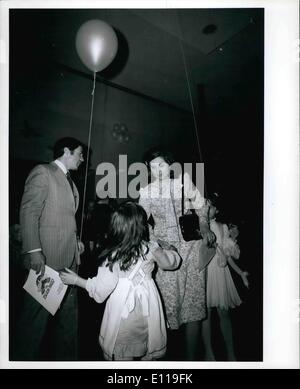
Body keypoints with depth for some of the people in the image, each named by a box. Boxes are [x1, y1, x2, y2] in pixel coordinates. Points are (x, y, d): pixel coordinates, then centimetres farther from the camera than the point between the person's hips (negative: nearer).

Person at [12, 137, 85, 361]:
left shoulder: (69, 180, 18)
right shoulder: (42, 172, -6)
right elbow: (28, 213, -15)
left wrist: (76, 241, 7)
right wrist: (34, 251, -22)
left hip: (69, 258, 8)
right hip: (47, 258, -8)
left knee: (69, 313, 16)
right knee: (38, 314, 3)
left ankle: (66, 356, 31)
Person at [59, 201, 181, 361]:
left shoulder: (113, 256, -21)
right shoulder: (150, 249, -15)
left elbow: (100, 289, -13)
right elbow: (171, 262, 3)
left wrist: (76, 280, -1)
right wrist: (168, 250, 23)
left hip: (122, 310, -2)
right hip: (146, 310, 2)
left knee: (123, 354, 19)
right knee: (149, 352, 23)